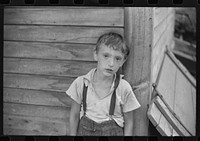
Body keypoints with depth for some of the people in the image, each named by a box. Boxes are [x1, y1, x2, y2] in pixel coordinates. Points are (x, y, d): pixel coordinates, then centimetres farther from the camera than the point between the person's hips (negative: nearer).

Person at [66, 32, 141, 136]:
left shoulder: (124, 88, -13)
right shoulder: (81, 83, -10)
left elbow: (128, 122, -2)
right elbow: (74, 115, 2)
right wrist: (72, 134, 5)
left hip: (112, 132, -1)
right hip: (85, 131, 1)